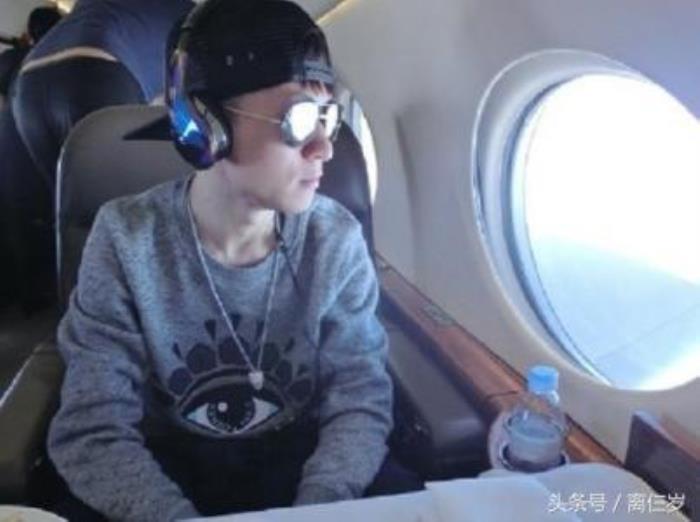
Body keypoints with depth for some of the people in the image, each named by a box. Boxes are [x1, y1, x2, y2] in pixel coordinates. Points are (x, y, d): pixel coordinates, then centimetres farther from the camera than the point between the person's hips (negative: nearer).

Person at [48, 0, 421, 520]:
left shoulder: (336, 239, -11)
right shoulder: (127, 239, -16)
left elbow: (359, 396, -9)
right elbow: (93, 429, -16)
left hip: (299, 456, 1)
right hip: (168, 463, -1)